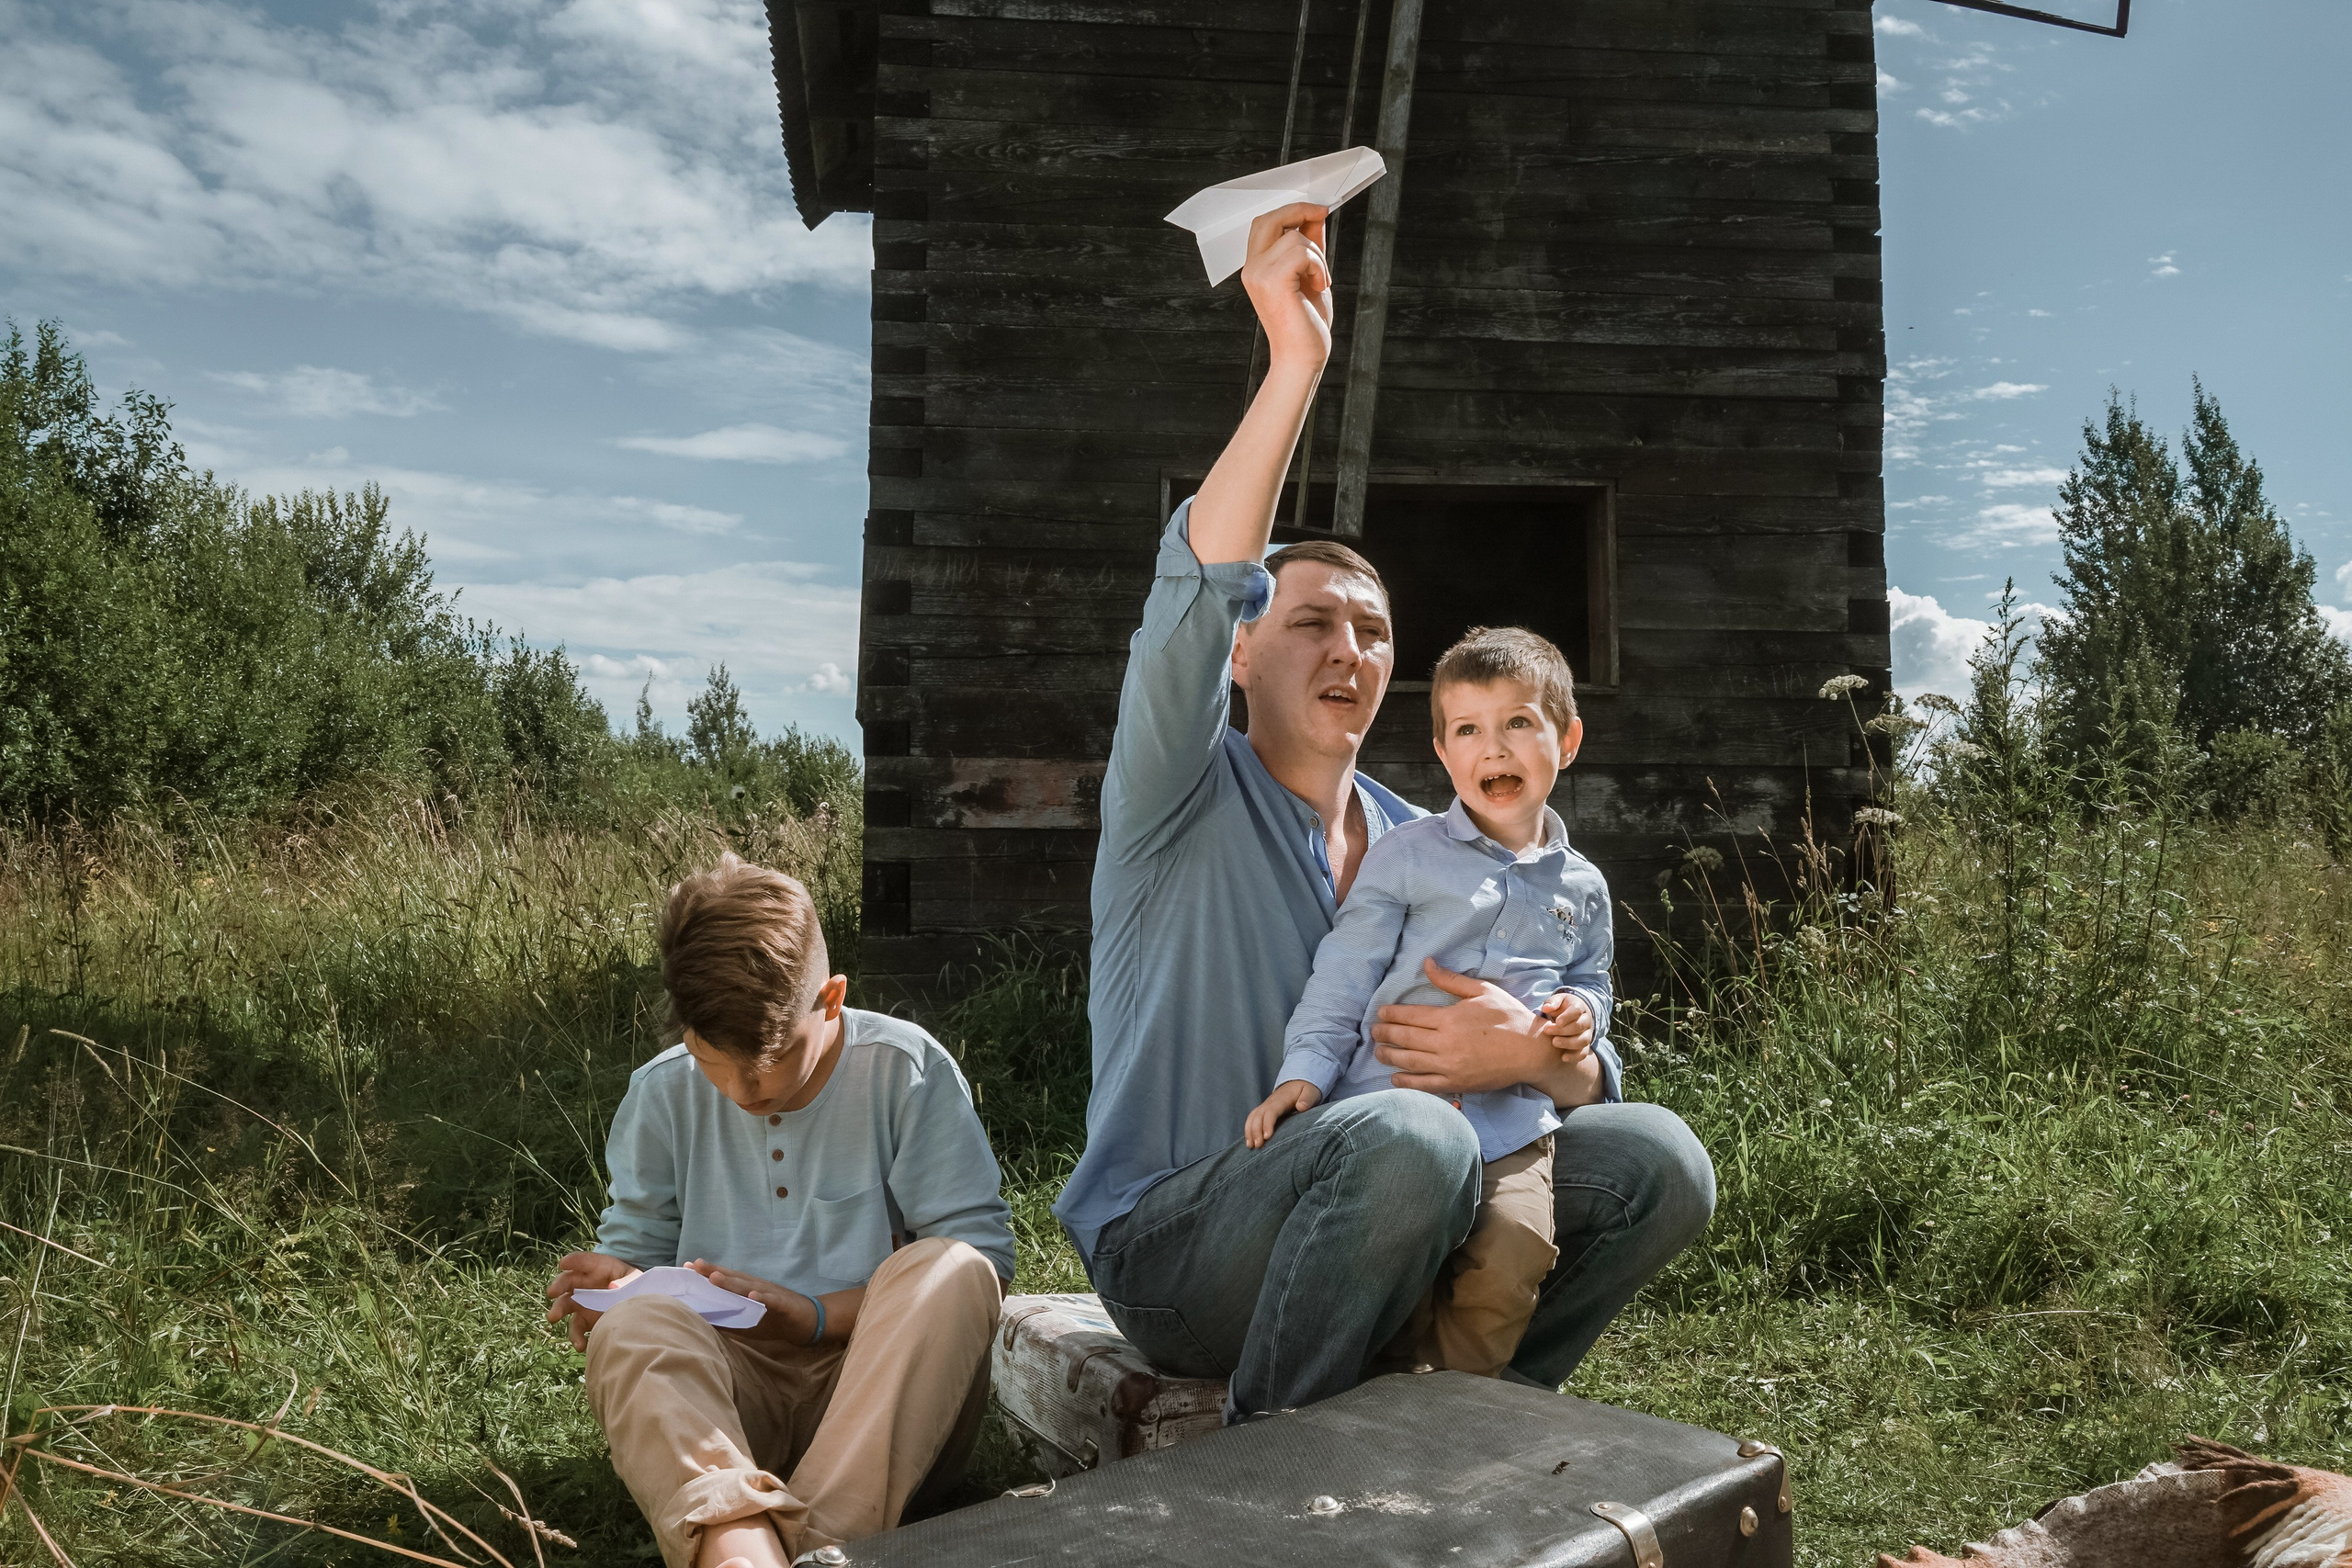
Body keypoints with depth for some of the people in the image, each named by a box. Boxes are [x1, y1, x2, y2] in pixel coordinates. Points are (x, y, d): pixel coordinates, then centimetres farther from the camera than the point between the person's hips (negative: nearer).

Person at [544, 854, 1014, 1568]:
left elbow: (985, 1253, -6)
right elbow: (635, 1245, 18)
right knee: (630, 1328, -29)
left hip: (879, 1381, -2)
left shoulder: (905, 1070, -5)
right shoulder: (661, 1094, 6)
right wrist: (616, 1283, -8)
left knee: (951, 1271, -31)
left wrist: (815, 1316, -13)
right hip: (724, 1386, 2)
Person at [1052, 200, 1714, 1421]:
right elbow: (1195, 594, -25)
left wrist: (1542, 1057, -16)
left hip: (1373, 1230, 5)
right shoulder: (1183, 802, -4)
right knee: (1405, 1134, -35)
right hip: (1173, 1247, -5)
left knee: (1654, 1157, -11)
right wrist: (1295, 361, -28)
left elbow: (1578, 1074, 9)